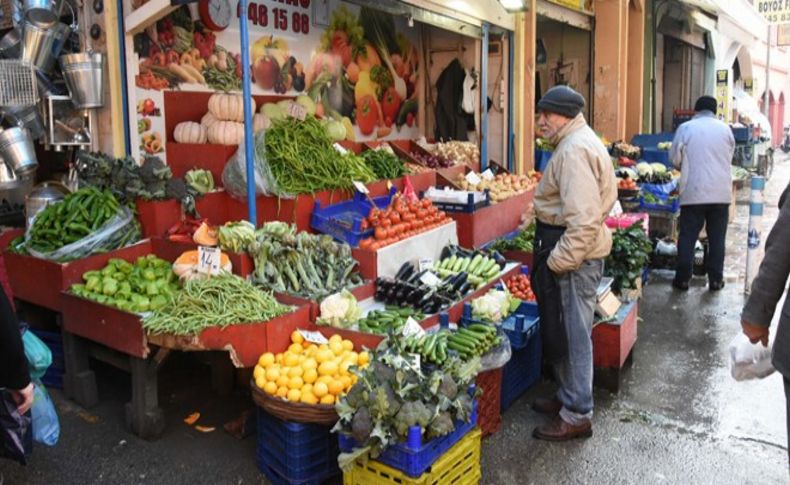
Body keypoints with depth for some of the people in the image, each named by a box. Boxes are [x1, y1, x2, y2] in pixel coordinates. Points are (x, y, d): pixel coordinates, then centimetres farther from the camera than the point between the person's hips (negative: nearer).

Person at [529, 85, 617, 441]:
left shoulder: (575, 149, -19)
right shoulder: (579, 142, 16)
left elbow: (584, 219, -27)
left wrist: (559, 261, -24)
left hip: (572, 253, -11)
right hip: (574, 252, 11)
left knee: (571, 334, -1)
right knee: (565, 331, 19)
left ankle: (577, 416, 12)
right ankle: (569, 397, 34)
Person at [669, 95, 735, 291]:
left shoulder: (685, 128, -2)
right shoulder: (725, 128, 4)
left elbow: (675, 158, 2)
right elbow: (730, 157, 13)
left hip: (693, 192, -2)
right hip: (721, 192, 2)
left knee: (688, 237, 5)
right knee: (717, 238, 9)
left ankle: (683, 279, 8)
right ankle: (716, 279, 14)